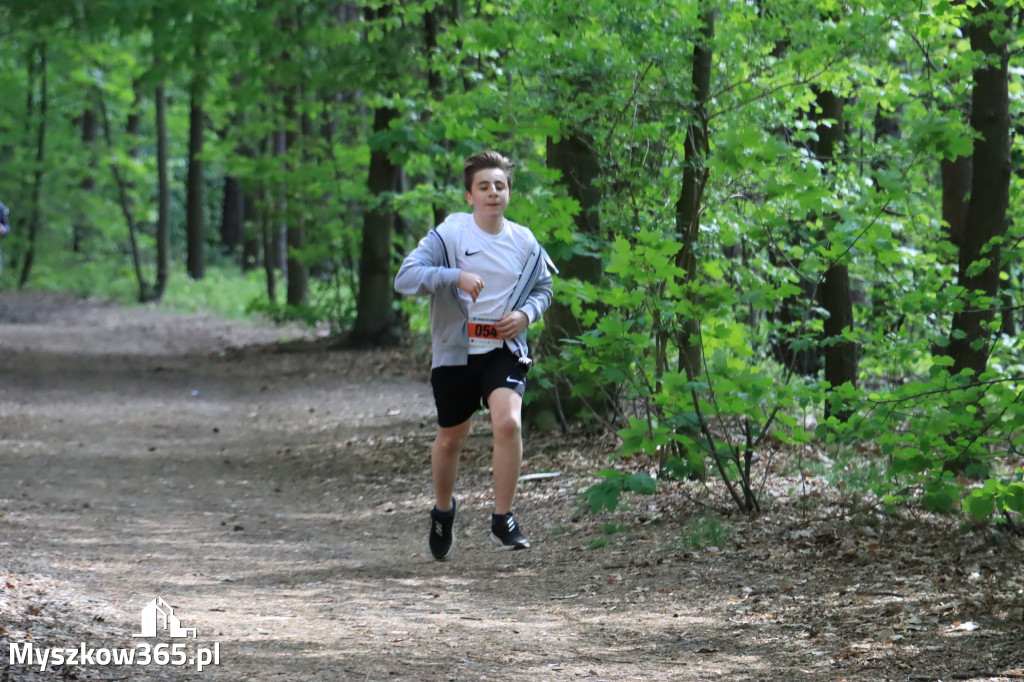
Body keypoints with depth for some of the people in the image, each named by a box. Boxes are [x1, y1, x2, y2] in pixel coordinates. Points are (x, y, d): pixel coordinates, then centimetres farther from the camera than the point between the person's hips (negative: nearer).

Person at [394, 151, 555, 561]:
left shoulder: (524, 243, 2)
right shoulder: (448, 235, -9)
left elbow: (543, 288, 18)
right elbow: (405, 278, -18)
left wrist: (526, 313, -4)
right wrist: (454, 276, -32)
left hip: (504, 350, 1)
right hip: (454, 352, -1)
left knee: (508, 422, -24)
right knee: (450, 439, 13)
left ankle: (502, 519, -12)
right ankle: (443, 511, 42)